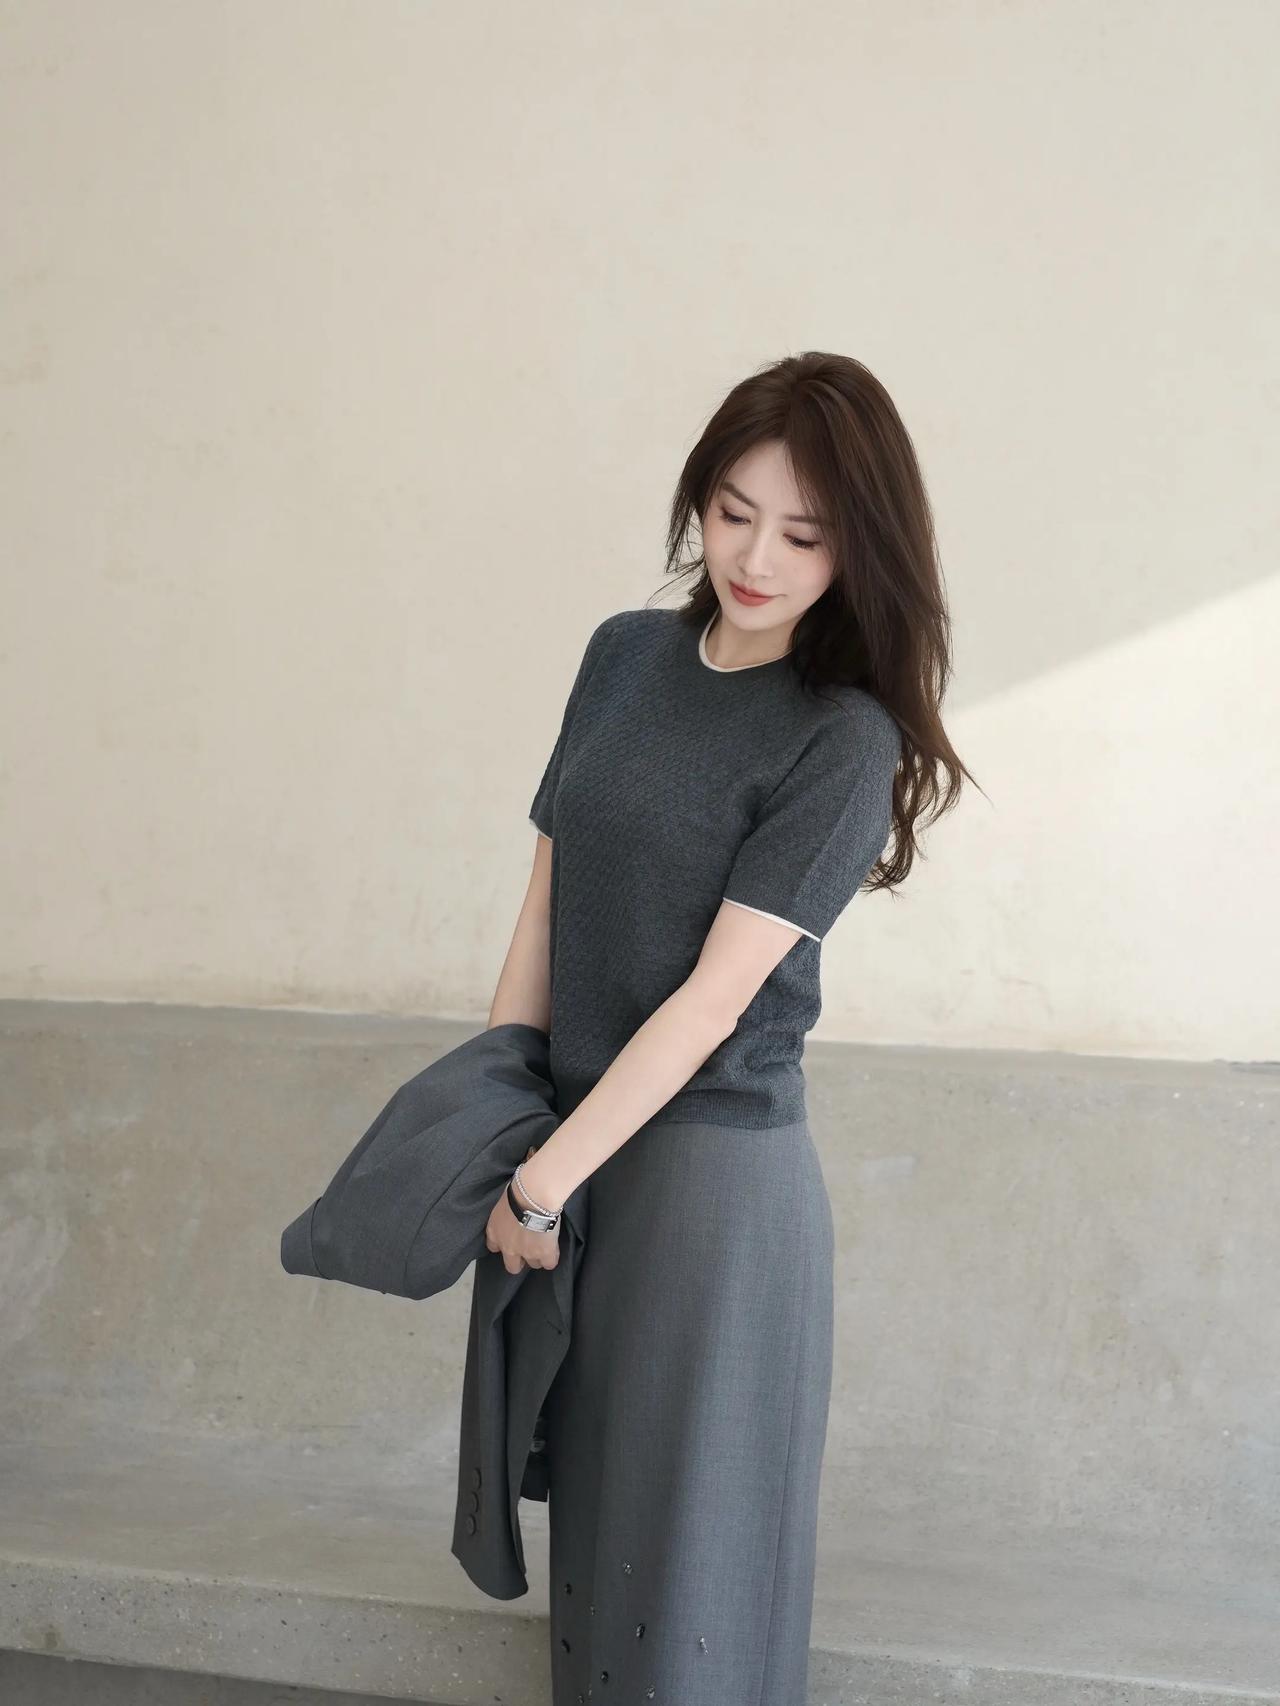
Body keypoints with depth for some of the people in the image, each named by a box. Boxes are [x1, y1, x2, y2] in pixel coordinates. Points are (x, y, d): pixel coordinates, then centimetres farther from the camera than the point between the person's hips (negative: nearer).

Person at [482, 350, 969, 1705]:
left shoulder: (844, 741, -13)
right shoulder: (626, 656, 5)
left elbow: (714, 995, -16)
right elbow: (546, 898, 7)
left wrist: (542, 1182, -14)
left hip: (714, 1160, -6)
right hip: (571, 1139, 6)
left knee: (689, 1530, 7)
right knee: (588, 1500, 18)